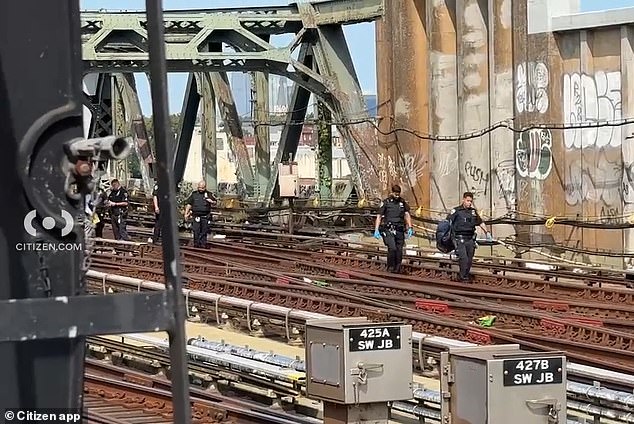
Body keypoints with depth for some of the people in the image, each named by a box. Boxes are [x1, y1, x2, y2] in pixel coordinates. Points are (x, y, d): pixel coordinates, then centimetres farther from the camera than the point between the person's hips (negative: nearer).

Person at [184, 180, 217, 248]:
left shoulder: (209, 194, 8)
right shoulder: (194, 194, 7)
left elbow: (215, 202, 16)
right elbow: (188, 204, 11)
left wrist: (212, 201, -7)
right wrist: (186, 213, 5)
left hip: (205, 217, 1)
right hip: (196, 216, -1)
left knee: (204, 232, 5)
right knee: (196, 232, -5)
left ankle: (203, 244, 12)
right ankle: (196, 244, 1)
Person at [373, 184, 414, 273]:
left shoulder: (403, 202, 12)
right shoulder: (385, 202, 3)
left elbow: (407, 215, 9)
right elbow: (379, 216, 3)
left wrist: (410, 228, -4)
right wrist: (376, 230, -5)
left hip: (399, 230, 3)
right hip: (388, 230, -3)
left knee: (399, 250, 0)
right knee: (392, 248, -19)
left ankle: (397, 268, 11)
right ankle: (390, 267, -5)